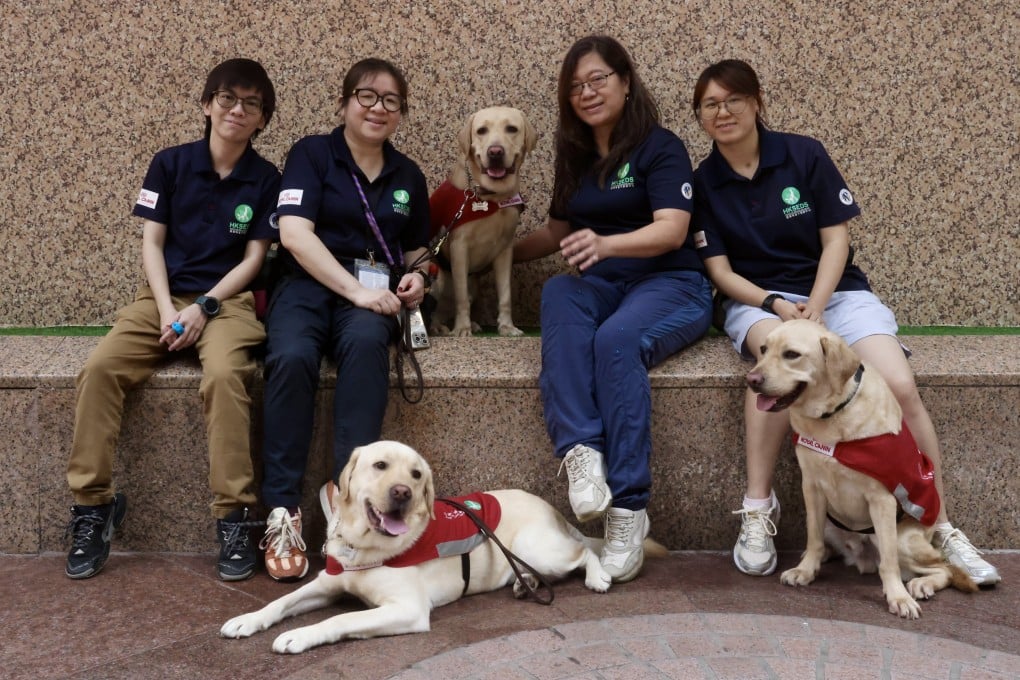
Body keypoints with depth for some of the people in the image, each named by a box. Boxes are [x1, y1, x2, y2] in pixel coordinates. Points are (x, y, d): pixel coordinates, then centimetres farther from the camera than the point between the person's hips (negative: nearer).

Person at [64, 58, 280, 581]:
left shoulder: (265, 179, 4)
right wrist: (167, 309, -11)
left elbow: (253, 258, 1)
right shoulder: (170, 164, 6)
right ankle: (92, 505, -15)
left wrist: (203, 307, -13)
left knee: (224, 374, -34)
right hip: (163, 296, 2)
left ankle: (234, 517, -28)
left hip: (227, 299, -2)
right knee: (100, 367, -25)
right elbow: (151, 243, 4)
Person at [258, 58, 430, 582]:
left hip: (372, 295, 2)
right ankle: (282, 511, -29)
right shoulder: (312, 154, 5)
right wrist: (355, 288, -17)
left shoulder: (407, 176, 19)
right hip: (307, 285, -2)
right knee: (291, 358, -35)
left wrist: (416, 277, 5)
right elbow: (295, 233, -8)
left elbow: (415, 252, 29)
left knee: (365, 343, -36)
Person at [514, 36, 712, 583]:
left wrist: (605, 244, -33)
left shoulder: (660, 147, -2)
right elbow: (557, 232, 29)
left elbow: (672, 230, -16)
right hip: (600, 289, 5)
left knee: (617, 338, -37)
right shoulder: (574, 157, 17)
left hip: (669, 286, -4)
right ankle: (580, 451, -44)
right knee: (558, 291, -31)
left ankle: (628, 508, -35)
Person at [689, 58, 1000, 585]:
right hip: (757, 300, -1)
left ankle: (941, 529, -9)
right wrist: (777, 305, -17)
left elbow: (836, 240, -1)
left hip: (835, 290, 1)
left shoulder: (804, 155, 1)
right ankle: (757, 507, -27)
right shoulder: (702, 183, 4)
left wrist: (814, 309, -16)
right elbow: (720, 271, 0)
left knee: (900, 387, -24)